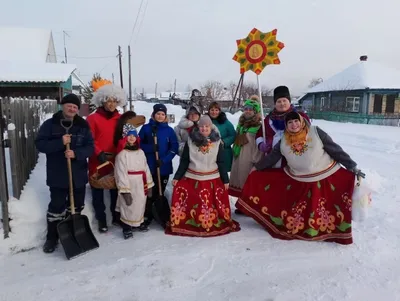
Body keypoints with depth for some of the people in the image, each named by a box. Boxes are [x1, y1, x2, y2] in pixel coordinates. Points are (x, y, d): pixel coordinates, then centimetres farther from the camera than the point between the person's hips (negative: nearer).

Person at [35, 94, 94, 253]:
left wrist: (76, 153, -19)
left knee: (76, 206, 13)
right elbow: (40, 144, -8)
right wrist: (60, 142, -22)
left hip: (78, 175, 3)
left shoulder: (83, 126, 4)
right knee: (56, 206, 3)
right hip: (57, 175, -3)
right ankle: (52, 237, 20)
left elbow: (90, 147, -1)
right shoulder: (50, 124, -2)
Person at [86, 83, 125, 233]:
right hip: (98, 163, -3)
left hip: (116, 162, 4)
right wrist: (99, 153, -22)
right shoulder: (92, 118, -6)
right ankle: (101, 220, 22)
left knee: (116, 191, 14)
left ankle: (116, 217, 30)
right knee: (98, 193, 7)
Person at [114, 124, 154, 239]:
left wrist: (149, 185, 10)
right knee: (128, 207, 0)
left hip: (141, 185, 6)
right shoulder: (122, 153, -11)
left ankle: (138, 223, 36)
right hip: (129, 185, -6)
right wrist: (125, 191, -17)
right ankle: (126, 228, 16)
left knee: (140, 205, 16)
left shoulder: (140, 152, 9)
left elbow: (146, 169, 11)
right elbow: (121, 173, -14)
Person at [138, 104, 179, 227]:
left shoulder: (169, 130, 2)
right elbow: (139, 144, 1)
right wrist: (150, 148, -17)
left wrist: (164, 160, -14)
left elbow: (174, 147, -1)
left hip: (164, 167, 1)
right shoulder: (146, 128, 0)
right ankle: (147, 215, 14)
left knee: (160, 193, 10)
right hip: (148, 166, -1)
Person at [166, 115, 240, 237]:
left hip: (212, 180, 0)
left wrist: (225, 180, 3)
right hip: (192, 178, 0)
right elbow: (184, 161, 3)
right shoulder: (190, 141, 0)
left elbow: (221, 163, 4)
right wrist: (177, 177, 1)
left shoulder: (217, 142, 1)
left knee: (211, 206, -1)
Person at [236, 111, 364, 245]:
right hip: (297, 181, 2)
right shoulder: (284, 141, -1)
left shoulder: (316, 132, -9)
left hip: (327, 177, -2)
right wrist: (256, 167, 18)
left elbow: (335, 150, -5)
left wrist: (352, 166, -5)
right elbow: (272, 156, 12)